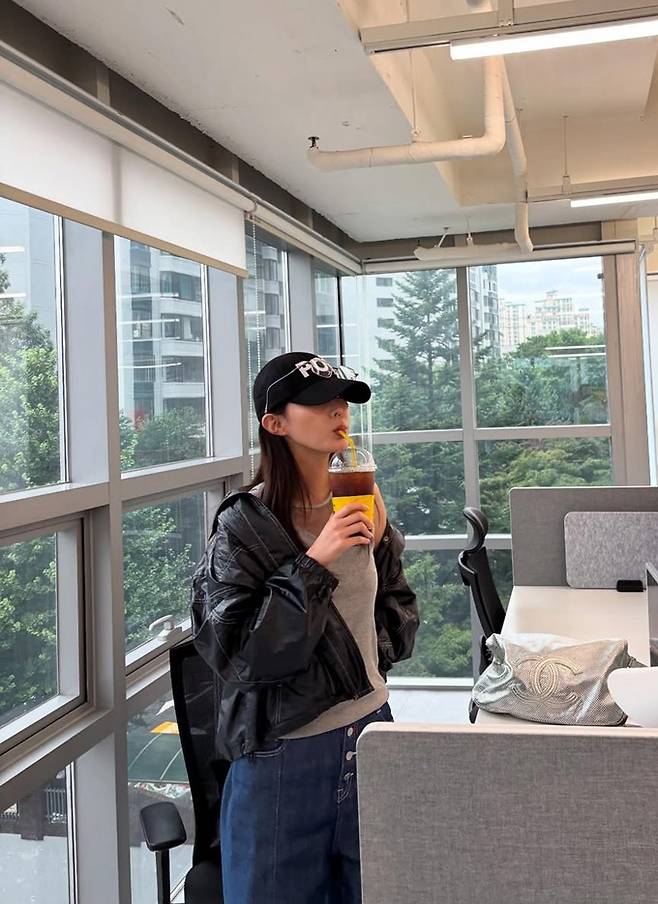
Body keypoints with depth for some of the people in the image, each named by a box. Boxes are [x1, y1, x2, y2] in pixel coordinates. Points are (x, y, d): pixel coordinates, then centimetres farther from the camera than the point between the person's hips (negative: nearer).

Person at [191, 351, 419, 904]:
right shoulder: (245, 525, -15)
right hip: (283, 752, -5)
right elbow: (235, 654, -20)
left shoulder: (363, 503, 2)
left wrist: (372, 650, -1)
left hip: (370, 728, 5)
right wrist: (313, 564, -25)